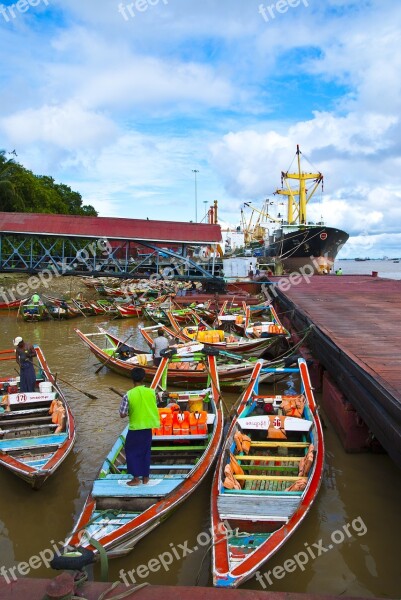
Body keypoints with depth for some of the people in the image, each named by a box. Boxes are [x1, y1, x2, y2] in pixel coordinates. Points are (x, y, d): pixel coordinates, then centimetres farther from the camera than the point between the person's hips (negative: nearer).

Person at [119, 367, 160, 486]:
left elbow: (122, 415, -14)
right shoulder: (151, 392, -7)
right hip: (148, 427, 4)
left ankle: (136, 478, 15)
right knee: (145, 451, 18)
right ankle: (145, 477, 25)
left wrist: (130, 412, 5)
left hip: (135, 428, -4)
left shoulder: (128, 395, -17)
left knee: (132, 452, 13)